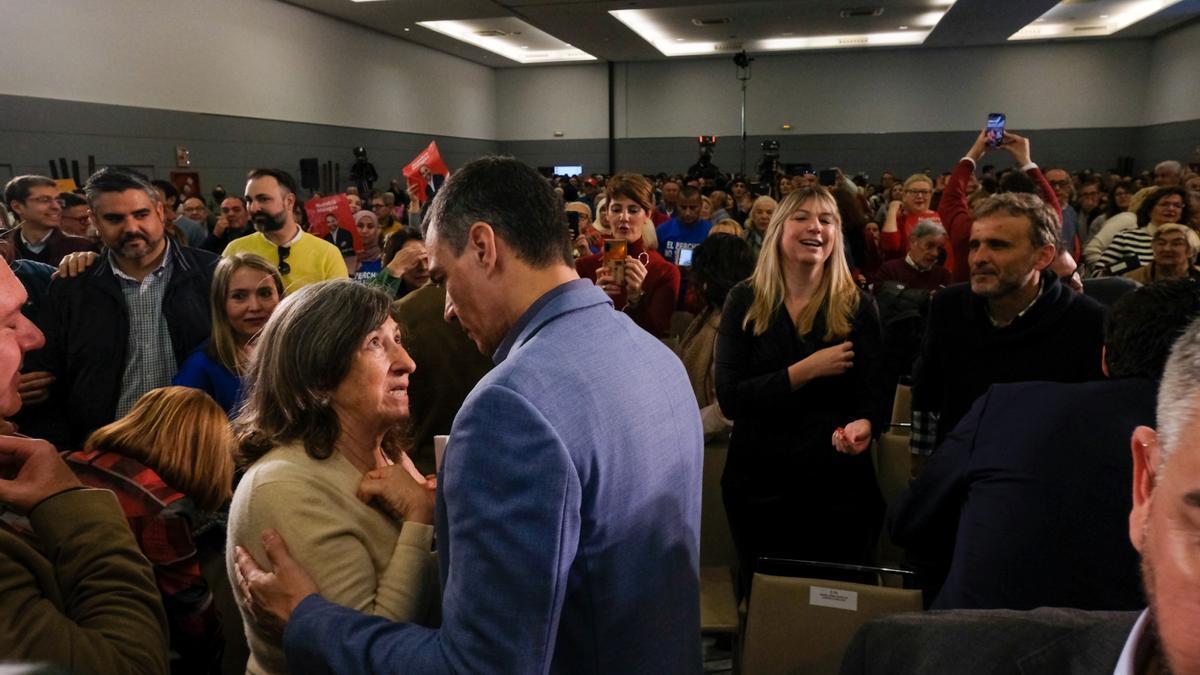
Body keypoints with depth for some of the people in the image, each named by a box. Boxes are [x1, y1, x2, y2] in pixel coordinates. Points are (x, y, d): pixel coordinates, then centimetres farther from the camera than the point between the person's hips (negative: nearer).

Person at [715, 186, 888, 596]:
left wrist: (864, 425, -27)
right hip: (758, 482, 0)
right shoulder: (745, 301, -2)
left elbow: (873, 397, -4)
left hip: (838, 485, 0)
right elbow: (729, 398, -10)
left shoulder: (858, 307, 0)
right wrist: (806, 371, -18)